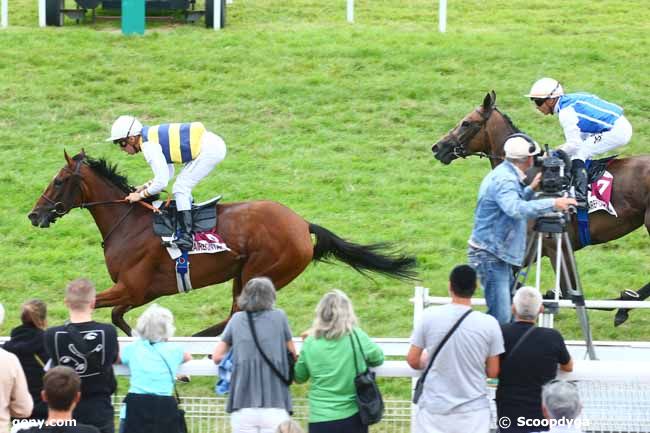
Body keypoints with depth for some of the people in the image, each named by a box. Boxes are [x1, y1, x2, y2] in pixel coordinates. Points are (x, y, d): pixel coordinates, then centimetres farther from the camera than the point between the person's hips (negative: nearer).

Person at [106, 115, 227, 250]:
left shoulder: (149, 146, -16)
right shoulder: (152, 137, 14)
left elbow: (161, 182, -18)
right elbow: (167, 173, 23)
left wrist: (141, 195, -4)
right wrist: (146, 186, 13)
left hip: (210, 149, -10)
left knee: (180, 188, -7)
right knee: (183, 187, 21)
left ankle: (186, 237, -13)